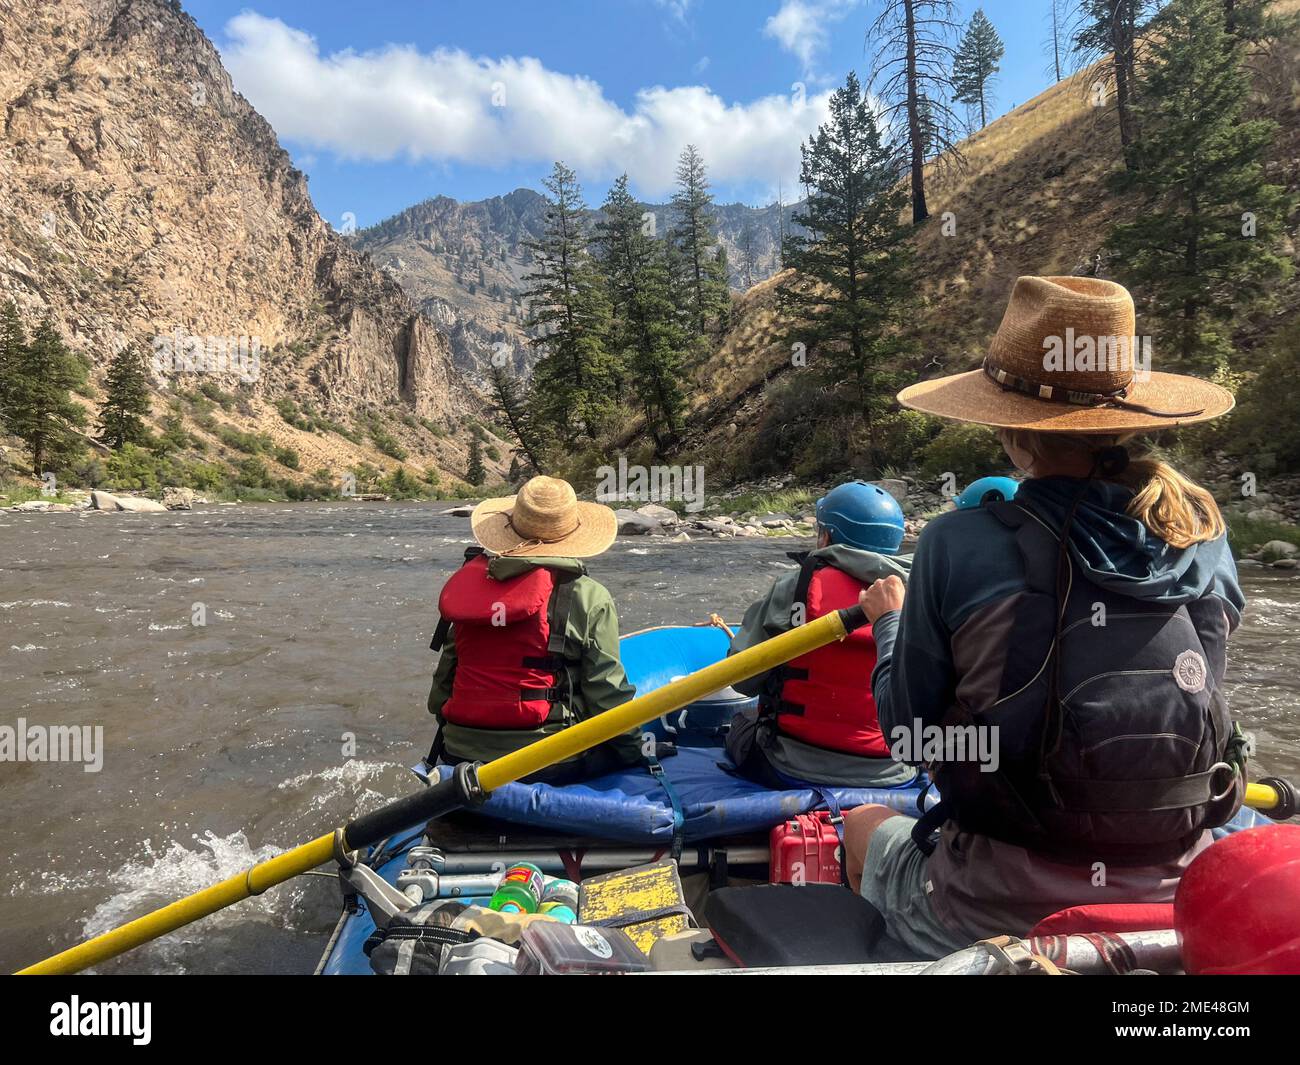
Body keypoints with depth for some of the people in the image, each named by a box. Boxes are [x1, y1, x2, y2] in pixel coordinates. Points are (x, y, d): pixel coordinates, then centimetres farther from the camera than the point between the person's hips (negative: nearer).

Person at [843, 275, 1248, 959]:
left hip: (999, 917, -4)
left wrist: (888, 620, 10)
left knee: (864, 824, 26)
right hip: (1178, 898, 5)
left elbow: (909, 724, -7)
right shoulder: (1203, 532, -6)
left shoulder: (959, 546, -18)